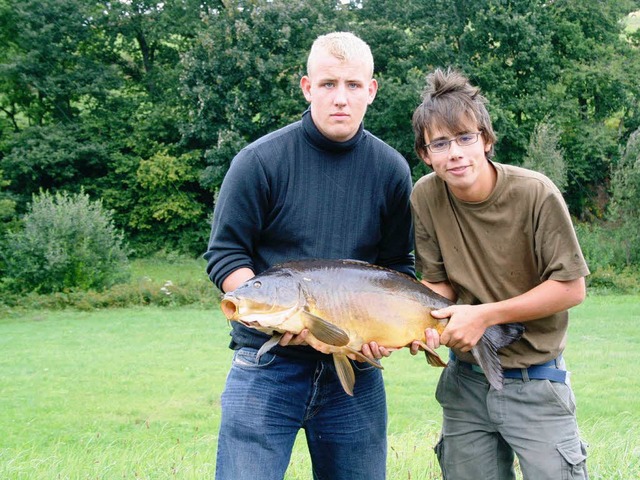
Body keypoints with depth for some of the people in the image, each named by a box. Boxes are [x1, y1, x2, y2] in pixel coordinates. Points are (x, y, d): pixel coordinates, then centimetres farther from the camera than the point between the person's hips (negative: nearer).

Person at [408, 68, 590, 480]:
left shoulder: (536, 194, -18)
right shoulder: (426, 196, -8)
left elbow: (571, 288, -13)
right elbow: (439, 282, 3)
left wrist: (485, 315, -20)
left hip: (536, 383, -3)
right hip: (467, 379, 4)